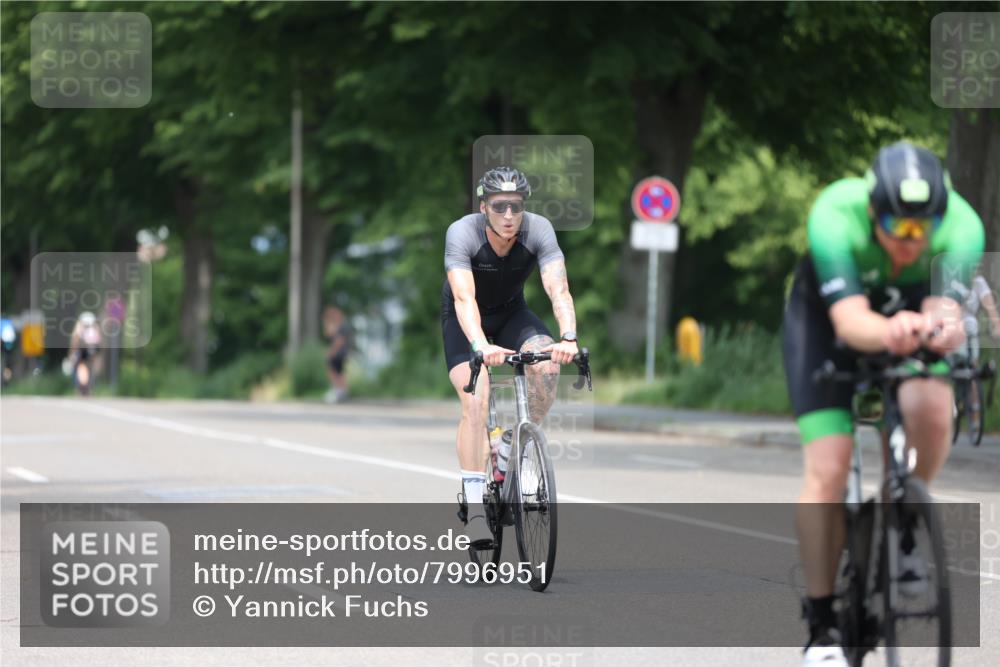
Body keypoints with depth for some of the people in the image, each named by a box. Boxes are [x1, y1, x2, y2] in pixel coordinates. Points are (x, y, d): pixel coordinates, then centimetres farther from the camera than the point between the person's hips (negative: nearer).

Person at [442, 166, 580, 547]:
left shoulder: (538, 230, -24)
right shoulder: (462, 234, -30)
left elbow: (558, 290, -34)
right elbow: (464, 298, -41)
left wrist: (568, 338, -52)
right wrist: (481, 346, -58)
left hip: (511, 312, 3)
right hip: (464, 321, -2)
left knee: (547, 365, -28)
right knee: (475, 402, -23)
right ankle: (475, 507, -20)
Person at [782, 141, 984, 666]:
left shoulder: (962, 226, -32)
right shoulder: (835, 216, -37)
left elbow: (944, 306, -42)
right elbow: (849, 317, -45)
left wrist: (942, 328, -66)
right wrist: (888, 334, -68)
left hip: (911, 310, 2)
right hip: (827, 314, -2)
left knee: (930, 408, -30)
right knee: (827, 470, -14)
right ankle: (821, 625, -3)